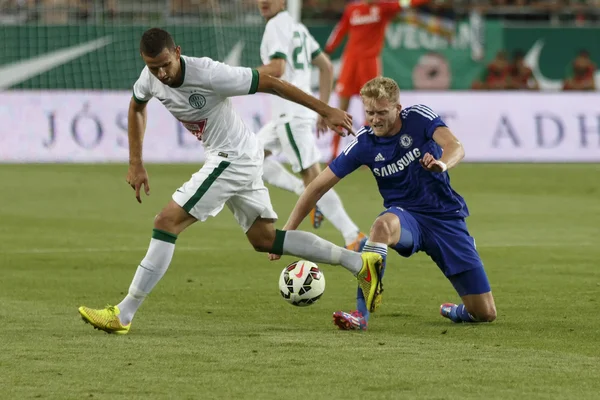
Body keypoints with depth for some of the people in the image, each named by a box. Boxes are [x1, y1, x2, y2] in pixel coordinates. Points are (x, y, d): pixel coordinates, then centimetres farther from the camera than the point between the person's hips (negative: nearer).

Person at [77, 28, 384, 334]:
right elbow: (136, 107, 18)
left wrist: (326, 111, -14)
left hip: (234, 157, -9)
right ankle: (359, 264, 19)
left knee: (167, 222, -14)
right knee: (263, 238, 15)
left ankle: (122, 315, -12)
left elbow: (270, 84, -19)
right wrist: (136, 165, 12)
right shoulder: (150, 78, -5)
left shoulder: (209, 74, -27)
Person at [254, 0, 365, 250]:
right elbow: (326, 67, 21)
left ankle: (353, 237, -16)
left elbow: (276, 69, -22)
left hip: (291, 114, -10)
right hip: (288, 114, 10)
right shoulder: (297, 27, 18)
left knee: (313, 178, -12)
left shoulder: (276, 26, -10)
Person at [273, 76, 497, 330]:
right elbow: (319, 185, -5)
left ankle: (459, 312, 34)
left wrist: (442, 164, -52)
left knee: (485, 313, -4)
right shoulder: (364, 143, -8)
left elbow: (455, 147, -28)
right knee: (382, 225, -41)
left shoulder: (419, 118, -11)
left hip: (446, 218, 0)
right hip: (406, 216, 0)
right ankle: (361, 314, -40)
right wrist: (288, 231, -12)